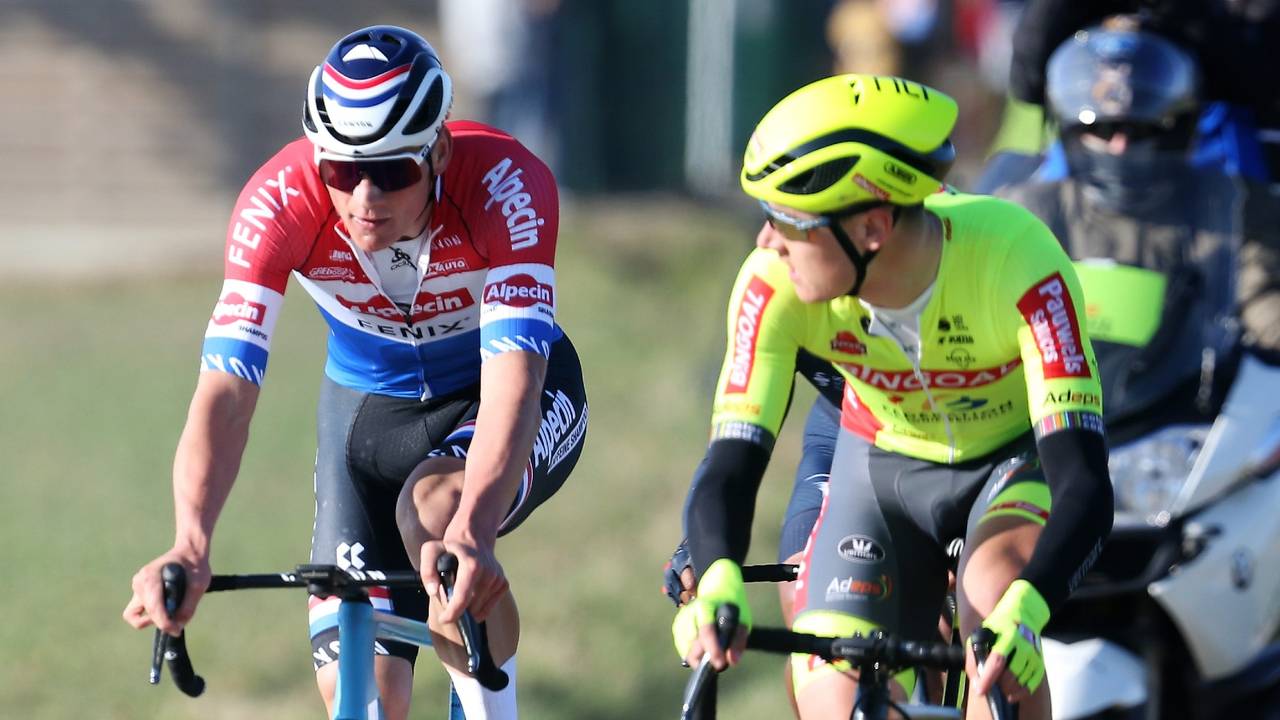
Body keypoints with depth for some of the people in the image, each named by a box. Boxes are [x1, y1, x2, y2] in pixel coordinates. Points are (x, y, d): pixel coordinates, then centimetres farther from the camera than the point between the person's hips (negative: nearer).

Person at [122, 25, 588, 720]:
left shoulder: (507, 183, -33)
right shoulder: (278, 203, -29)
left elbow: (514, 373, -44)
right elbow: (226, 386, -37)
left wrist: (472, 530, -61)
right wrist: (189, 546, -54)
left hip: (495, 397, -2)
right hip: (369, 406, 2)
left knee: (432, 512, -36)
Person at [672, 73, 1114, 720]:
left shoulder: (1017, 264, -37)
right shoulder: (776, 282, -29)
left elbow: (1084, 485, -42)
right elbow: (729, 467, -30)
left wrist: (1020, 615, -60)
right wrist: (718, 583, -53)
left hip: (1022, 458, -3)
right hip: (884, 467, 3)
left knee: (994, 591, -35)